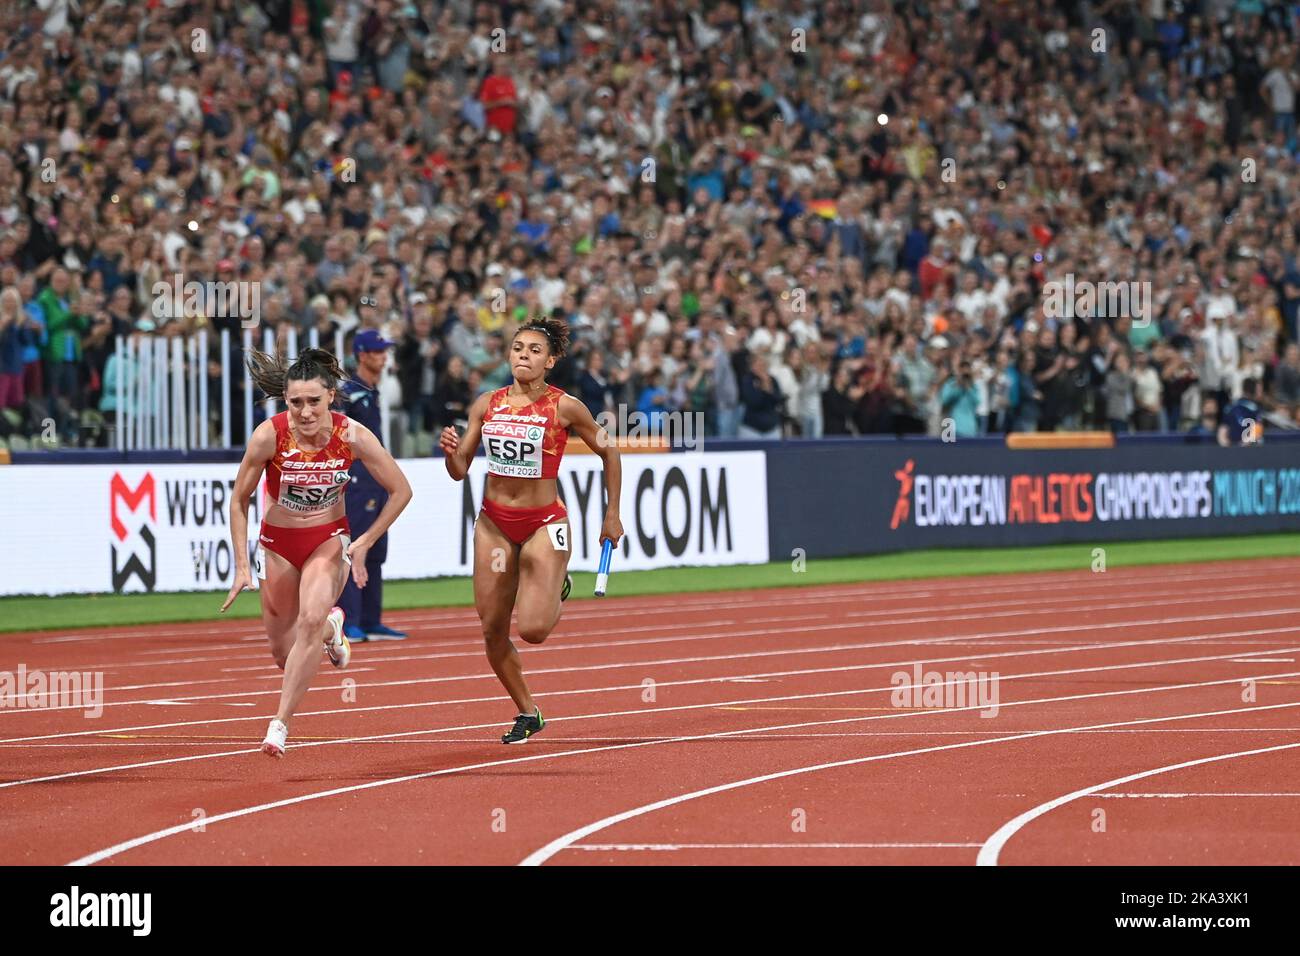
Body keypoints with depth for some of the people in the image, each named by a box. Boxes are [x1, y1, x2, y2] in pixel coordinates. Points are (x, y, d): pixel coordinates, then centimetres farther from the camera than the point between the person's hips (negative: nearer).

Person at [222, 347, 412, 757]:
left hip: (329, 539, -1)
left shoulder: (352, 436, -21)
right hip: (277, 543, 1)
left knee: (311, 619, -28)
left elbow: (400, 491, -7)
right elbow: (239, 501, -8)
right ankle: (332, 627, 44)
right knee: (284, 654, 9)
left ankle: (280, 724, -21)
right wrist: (241, 566, -11)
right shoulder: (269, 435, -22)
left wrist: (364, 543, -12)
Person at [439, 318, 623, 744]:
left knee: (532, 629, -15)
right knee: (493, 629, 3)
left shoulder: (564, 407, -8)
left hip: (544, 524, -4)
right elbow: (460, 470, 6)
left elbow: (608, 452, 5)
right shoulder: (487, 404, 2)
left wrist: (612, 514, 6)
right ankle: (527, 713, 22)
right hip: (493, 523, 4)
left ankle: (558, 589, 21)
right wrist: (450, 450, -16)